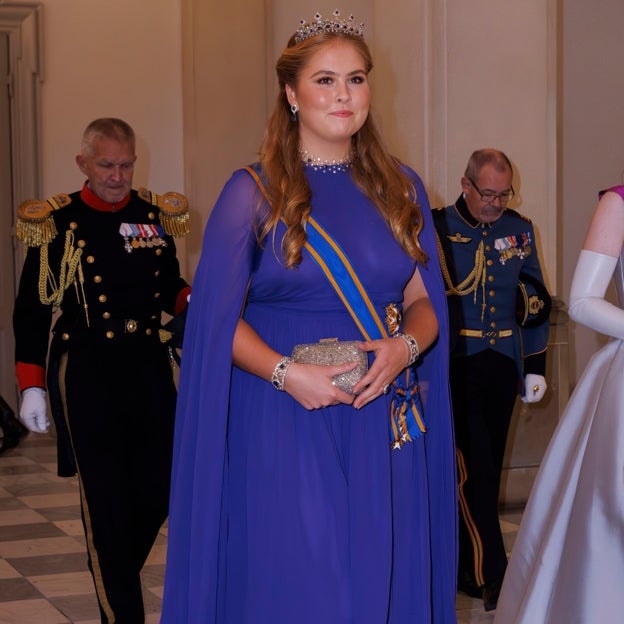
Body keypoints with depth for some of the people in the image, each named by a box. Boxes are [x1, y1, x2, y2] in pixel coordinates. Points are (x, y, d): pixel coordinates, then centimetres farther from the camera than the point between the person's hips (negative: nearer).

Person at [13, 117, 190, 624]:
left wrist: (193, 299, -5)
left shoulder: (155, 215, 8)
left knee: (158, 491, 7)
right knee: (105, 502, -2)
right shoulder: (57, 223, -2)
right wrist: (31, 386, -6)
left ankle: (114, 578, 34)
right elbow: (32, 310, 0)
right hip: (85, 371, -4)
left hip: (150, 367, 4)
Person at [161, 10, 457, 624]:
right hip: (283, 427, -3)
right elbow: (217, 317, -3)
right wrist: (285, 372, -18)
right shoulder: (254, 191, -1)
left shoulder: (400, 189, 10)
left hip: (382, 427, 3)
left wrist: (405, 346, -11)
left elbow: (424, 300, 11)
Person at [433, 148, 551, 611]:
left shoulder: (519, 229, 8)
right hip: (456, 365, -4)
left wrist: (536, 367, 10)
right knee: (472, 468, -8)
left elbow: (535, 301, 13)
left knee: (488, 468, 11)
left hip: (502, 366, 5)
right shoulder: (438, 229, -5)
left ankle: (467, 563, 25)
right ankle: (490, 574, -4)